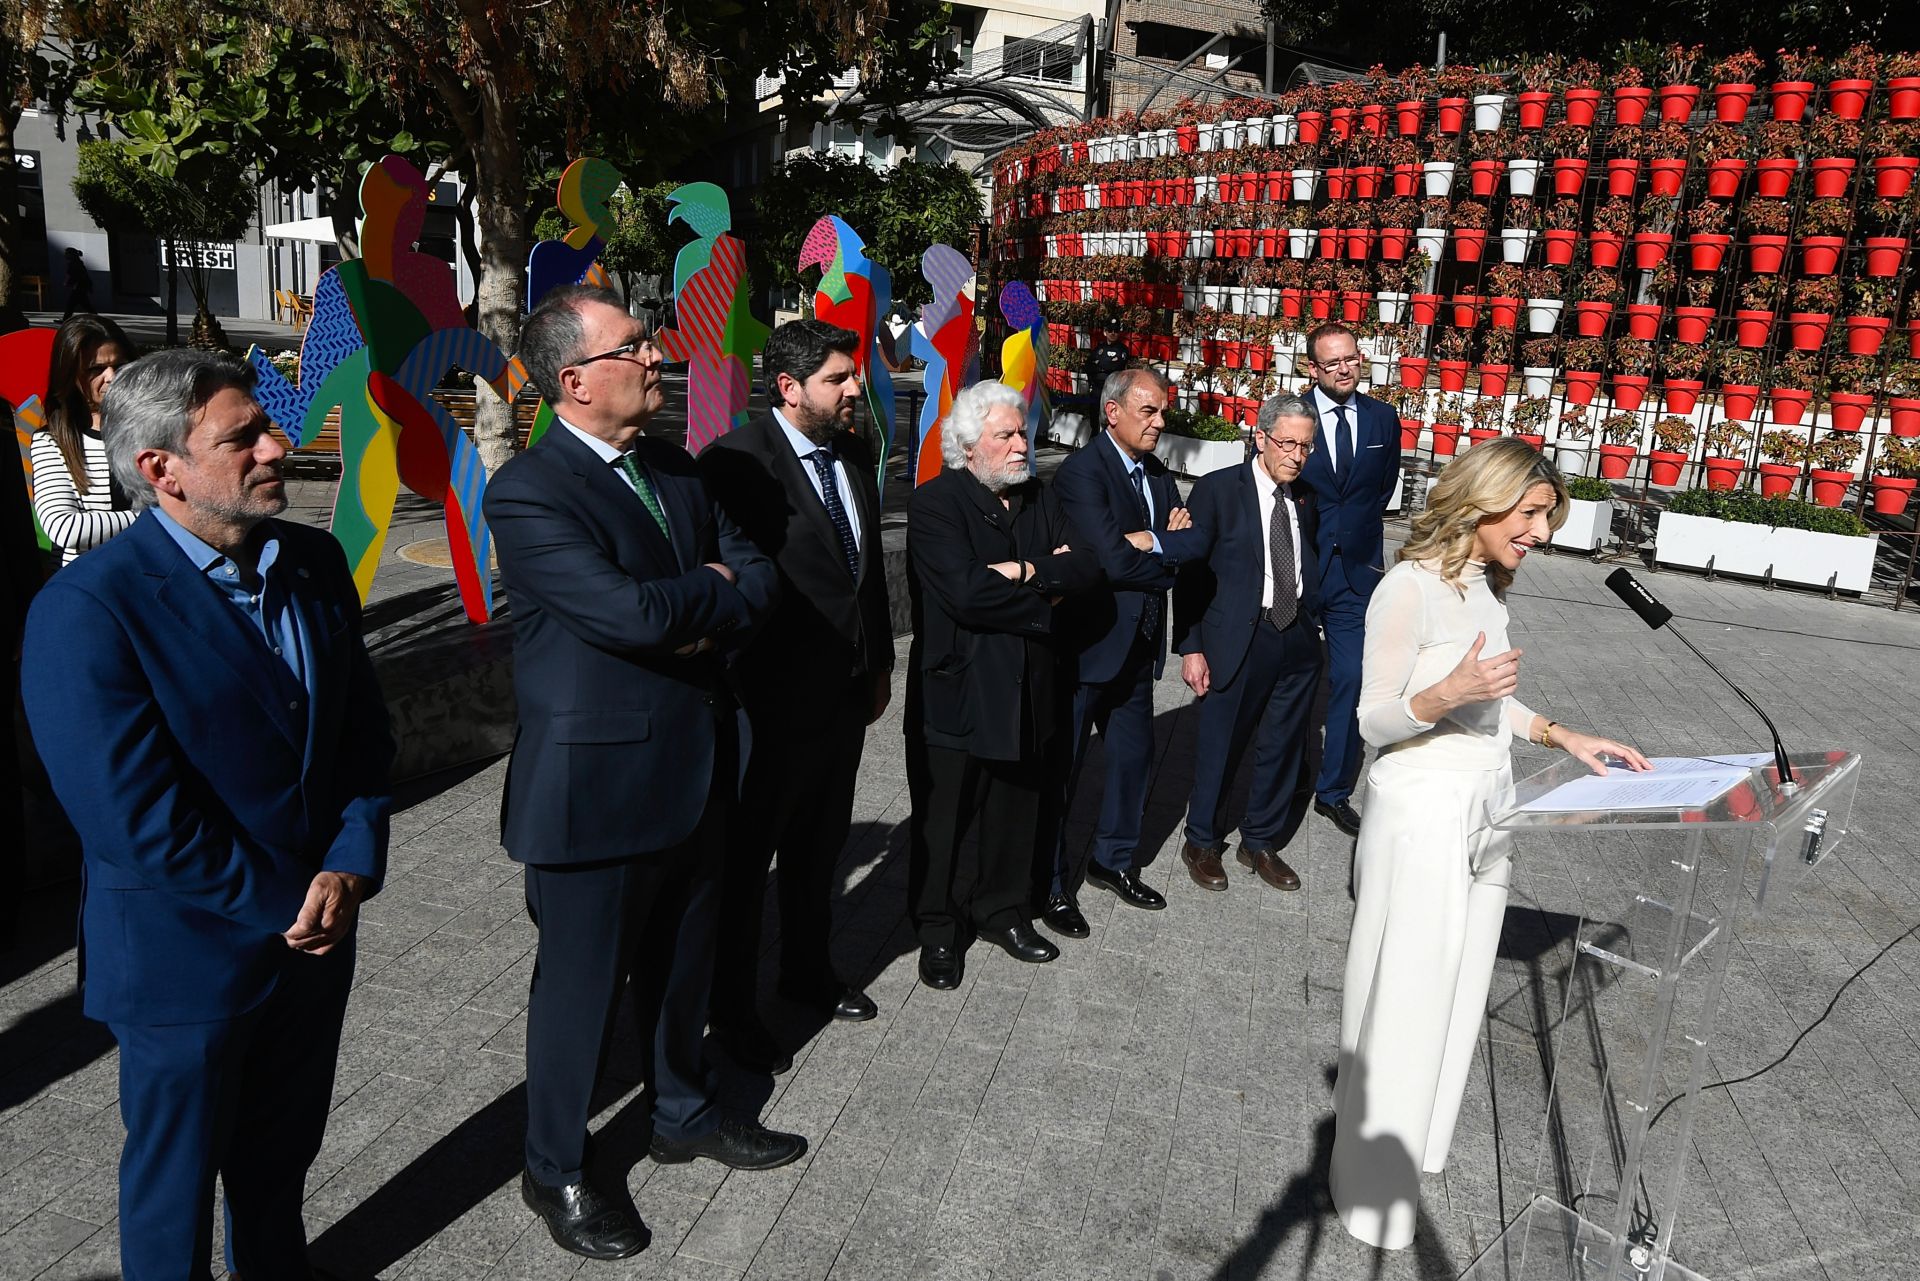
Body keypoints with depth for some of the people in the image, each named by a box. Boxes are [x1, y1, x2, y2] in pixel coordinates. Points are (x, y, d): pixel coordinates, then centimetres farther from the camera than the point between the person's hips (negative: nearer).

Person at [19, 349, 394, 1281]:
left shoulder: (314, 564, -1)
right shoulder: (85, 609, -21)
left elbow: (363, 732, 3)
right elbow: (135, 823, -23)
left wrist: (350, 867, -11)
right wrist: (281, 904, -15)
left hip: (315, 930, 6)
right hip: (187, 959, -6)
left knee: (282, 1156, 26)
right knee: (177, 1177, 18)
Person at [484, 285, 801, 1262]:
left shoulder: (675, 471, 7)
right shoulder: (528, 493, -18)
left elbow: (756, 578, 4)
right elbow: (630, 610, -30)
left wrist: (697, 622, -16)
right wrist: (711, 585, -11)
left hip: (695, 769, 7)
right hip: (597, 785, -7)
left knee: (682, 966, 23)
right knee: (581, 982, 10)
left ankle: (684, 1114, 45)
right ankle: (556, 1171, 32)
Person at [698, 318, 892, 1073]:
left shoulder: (853, 456, 6)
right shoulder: (738, 462, -19)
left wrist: (879, 664, 17)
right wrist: (734, 693, -18)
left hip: (847, 697, 7)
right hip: (775, 701, -7)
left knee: (820, 848, 23)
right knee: (746, 859, 11)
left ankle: (808, 973, 43)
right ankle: (732, 1006, 29)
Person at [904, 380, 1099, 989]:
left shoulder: (1039, 498, 8)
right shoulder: (935, 503, -13)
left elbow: (1089, 566, -3)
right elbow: (965, 592, -26)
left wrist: (1026, 570, -19)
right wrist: (1045, 598, -14)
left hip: (1026, 688, 6)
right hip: (954, 693, -6)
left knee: (1015, 808, 18)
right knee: (944, 817, 8)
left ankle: (1003, 911, 38)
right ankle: (937, 929, 27)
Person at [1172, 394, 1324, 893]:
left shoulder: (1305, 496, 7)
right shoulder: (1217, 489, -8)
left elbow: (1309, 566, 13)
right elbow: (1189, 571, -8)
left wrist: (1313, 627, 3)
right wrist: (1191, 647, -10)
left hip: (1299, 640, 5)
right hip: (1239, 640, -5)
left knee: (1283, 749, 14)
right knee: (1220, 746, 7)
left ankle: (1261, 843, 34)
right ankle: (1201, 843, 28)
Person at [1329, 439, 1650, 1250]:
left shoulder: (1487, 588, 8)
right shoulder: (1411, 587, -17)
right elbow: (1374, 720, -15)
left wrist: (1563, 737, 6)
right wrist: (1447, 694, -31)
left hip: (1483, 811, 8)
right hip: (1423, 811, -8)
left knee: (1457, 987, 17)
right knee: (1407, 995, 1)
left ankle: (1421, 1137, 34)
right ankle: (1376, 1181, 16)